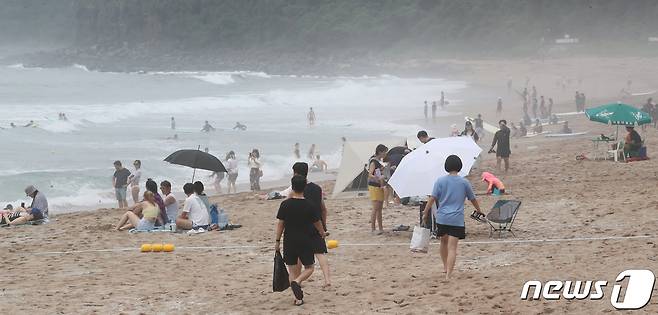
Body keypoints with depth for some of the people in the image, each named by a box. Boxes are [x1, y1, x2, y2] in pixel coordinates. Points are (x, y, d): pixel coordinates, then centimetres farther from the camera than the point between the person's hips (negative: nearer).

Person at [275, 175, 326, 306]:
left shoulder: (285, 204, -7)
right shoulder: (308, 205, -8)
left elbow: (280, 223, -5)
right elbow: (317, 222, 4)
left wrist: (277, 241, 5)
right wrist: (322, 233, 24)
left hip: (289, 241, 2)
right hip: (305, 241, -1)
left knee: (293, 271, 11)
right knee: (309, 267, 12)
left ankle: (298, 298, 7)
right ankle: (297, 282, -18)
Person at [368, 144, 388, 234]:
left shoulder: (379, 162, 13)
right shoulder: (373, 162, -14)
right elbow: (370, 174, -25)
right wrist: (376, 178, -41)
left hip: (380, 187, 9)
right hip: (374, 187, -9)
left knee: (380, 209, 11)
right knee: (375, 208, -11)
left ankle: (381, 228, 16)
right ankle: (372, 229, -9)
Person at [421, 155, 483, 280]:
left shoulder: (440, 181, 1)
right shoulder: (464, 182, 2)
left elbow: (432, 198, -4)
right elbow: (473, 199, 13)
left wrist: (425, 213, 4)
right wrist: (478, 210, 31)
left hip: (442, 218, 2)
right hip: (457, 219, -2)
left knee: (444, 242, 25)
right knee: (452, 247, -7)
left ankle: (445, 267, 39)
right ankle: (448, 274, -16)